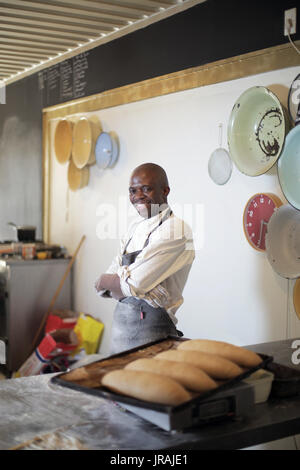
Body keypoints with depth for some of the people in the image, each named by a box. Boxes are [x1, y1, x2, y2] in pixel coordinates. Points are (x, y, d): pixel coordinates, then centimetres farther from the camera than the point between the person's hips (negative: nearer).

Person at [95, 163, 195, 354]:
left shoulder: (175, 230, -13)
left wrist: (104, 281, -2)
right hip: (120, 326, 7)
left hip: (151, 331, -7)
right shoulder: (136, 228, 12)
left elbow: (133, 285, -20)